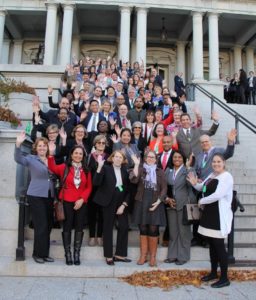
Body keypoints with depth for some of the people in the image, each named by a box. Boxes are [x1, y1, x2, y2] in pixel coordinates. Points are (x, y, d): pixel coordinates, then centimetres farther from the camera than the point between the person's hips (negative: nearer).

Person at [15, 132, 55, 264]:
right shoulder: (31, 159, -4)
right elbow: (18, 159, -18)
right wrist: (18, 144, -38)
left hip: (49, 196, 5)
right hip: (36, 196, -5)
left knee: (48, 225, 11)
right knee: (41, 225, -4)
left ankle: (45, 253, 23)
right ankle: (38, 253, 12)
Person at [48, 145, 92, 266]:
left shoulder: (86, 171, 8)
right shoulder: (64, 167, 0)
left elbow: (89, 187, 6)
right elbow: (53, 168, -17)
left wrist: (82, 199, -7)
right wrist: (51, 154, -30)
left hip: (81, 203, 3)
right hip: (67, 202, -3)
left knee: (79, 227, 5)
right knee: (67, 227, 3)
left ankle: (77, 254, 15)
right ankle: (68, 254, 12)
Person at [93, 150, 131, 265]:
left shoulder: (125, 170, 5)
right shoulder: (106, 168, -4)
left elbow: (128, 189, 5)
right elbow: (96, 183, -17)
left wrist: (123, 205, -4)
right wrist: (99, 167, -28)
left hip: (122, 203, 4)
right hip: (109, 203, -3)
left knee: (124, 227, 2)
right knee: (108, 228, 5)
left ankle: (119, 254, 16)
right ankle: (109, 256, 15)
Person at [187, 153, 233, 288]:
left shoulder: (226, 176, -14)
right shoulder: (211, 175, 13)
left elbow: (218, 195, -24)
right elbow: (203, 188, 25)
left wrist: (202, 201, -11)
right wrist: (195, 184, 2)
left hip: (220, 216, -8)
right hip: (209, 214, 8)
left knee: (219, 245, -4)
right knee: (212, 244, 15)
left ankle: (224, 278, 7)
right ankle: (213, 272, 28)